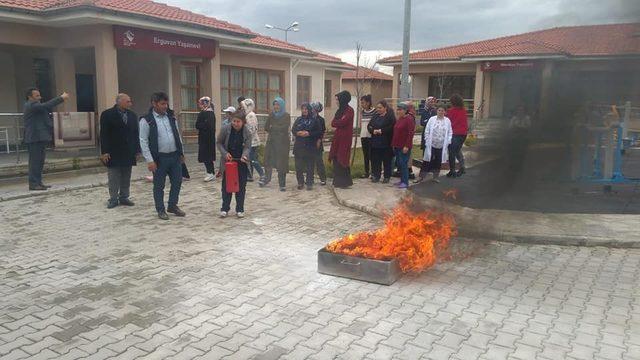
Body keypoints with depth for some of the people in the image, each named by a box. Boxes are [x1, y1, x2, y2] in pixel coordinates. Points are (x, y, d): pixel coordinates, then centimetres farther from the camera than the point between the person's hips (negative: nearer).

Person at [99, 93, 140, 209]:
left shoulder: (132, 115, 8)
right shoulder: (107, 115, -6)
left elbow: (136, 134, 10)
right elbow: (104, 134, -8)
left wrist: (137, 150, 5)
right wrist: (104, 152, -13)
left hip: (128, 153, 4)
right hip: (113, 153, -4)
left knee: (126, 178, 9)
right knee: (113, 178, 2)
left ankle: (124, 197, 18)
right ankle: (113, 199, 11)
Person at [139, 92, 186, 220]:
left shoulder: (171, 117, 8)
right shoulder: (146, 120, -9)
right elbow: (143, 141, -10)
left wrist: (181, 153, 13)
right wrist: (149, 160, -14)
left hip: (175, 156, 5)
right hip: (159, 158, -5)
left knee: (177, 181, 10)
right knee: (159, 185, 5)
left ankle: (173, 205, 27)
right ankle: (160, 210, 19)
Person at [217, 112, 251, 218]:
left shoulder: (247, 132, -9)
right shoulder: (225, 129, -9)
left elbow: (247, 147, -9)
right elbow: (219, 143, 1)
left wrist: (244, 156, -30)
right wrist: (225, 153, -13)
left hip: (241, 163, 0)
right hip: (228, 161, 0)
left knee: (241, 186, 5)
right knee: (226, 185, 5)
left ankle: (240, 209, 15)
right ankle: (225, 208, 16)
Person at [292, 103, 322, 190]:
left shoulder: (314, 120, 3)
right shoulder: (298, 120, 15)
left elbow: (319, 132, -2)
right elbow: (293, 130, 11)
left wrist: (309, 133, -15)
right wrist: (298, 133, -11)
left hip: (310, 146, -3)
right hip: (299, 146, 3)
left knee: (310, 166, -2)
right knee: (299, 166, 2)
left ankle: (309, 183, 7)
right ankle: (300, 182, 12)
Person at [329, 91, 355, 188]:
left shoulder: (349, 110, -9)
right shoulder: (340, 110, 16)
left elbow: (342, 122, -20)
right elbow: (333, 123, 9)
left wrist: (335, 122, -2)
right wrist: (338, 123, -10)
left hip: (344, 138, -8)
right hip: (338, 137, 8)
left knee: (342, 159, -6)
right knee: (336, 159, 5)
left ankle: (345, 182, 1)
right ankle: (338, 181, 11)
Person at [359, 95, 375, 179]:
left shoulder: (375, 111, -9)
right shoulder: (363, 112, 11)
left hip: (371, 136, -6)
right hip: (363, 136, 6)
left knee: (371, 155, -6)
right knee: (365, 155, 10)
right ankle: (366, 172, 17)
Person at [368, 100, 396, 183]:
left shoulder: (390, 116, -6)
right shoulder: (375, 115, 13)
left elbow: (392, 127, -17)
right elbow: (369, 126, 11)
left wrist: (381, 131, -19)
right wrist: (373, 130, -10)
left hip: (386, 143, -5)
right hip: (375, 142, 5)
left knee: (386, 160, 2)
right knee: (375, 160, 8)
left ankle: (387, 177, 13)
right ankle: (376, 175, 18)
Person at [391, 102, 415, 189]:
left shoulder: (409, 119, -12)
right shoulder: (399, 119, 15)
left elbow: (410, 133, -18)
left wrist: (407, 146, -21)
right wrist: (394, 144, 15)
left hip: (404, 147, -9)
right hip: (397, 146, 9)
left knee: (403, 164, -5)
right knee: (399, 163, 12)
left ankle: (405, 182, 3)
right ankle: (402, 180, 21)